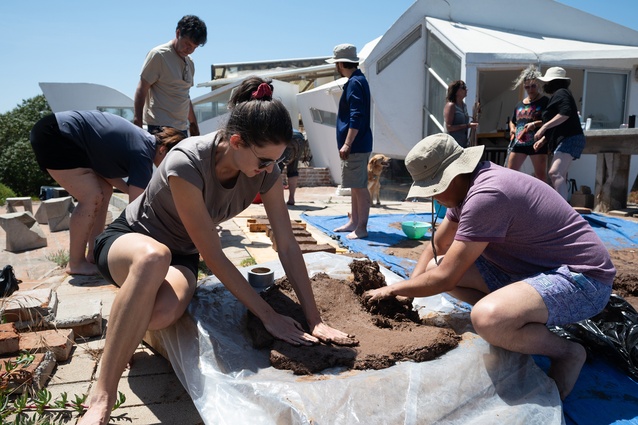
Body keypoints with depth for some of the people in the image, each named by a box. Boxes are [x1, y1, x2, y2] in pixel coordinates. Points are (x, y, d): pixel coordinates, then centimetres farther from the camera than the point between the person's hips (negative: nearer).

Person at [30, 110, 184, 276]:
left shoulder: (142, 140, 8)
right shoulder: (142, 154, -20)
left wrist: (130, 190, 3)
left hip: (64, 136, 10)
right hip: (54, 136, -10)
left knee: (105, 191, 7)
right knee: (92, 197, -13)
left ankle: (93, 255, 11)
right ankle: (75, 264, -2)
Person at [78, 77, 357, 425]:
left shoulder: (266, 170, -17)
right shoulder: (186, 165, -33)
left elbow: (287, 245, -14)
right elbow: (213, 257, -29)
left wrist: (314, 319, -16)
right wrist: (268, 315, -25)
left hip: (181, 255, 4)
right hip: (128, 240, -3)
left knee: (167, 310, -34)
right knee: (154, 258, -42)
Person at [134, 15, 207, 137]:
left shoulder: (190, 63, 17)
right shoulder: (158, 55, -5)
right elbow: (141, 90, -8)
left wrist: (194, 124, 22)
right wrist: (138, 121, -15)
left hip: (182, 128, 8)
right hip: (161, 127, -8)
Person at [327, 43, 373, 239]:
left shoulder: (355, 83, -14)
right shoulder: (357, 80, 17)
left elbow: (356, 117, -23)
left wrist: (347, 144, -24)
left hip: (356, 145, -11)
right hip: (356, 144, 11)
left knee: (359, 186, -6)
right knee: (355, 185, 15)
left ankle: (361, 228, 0)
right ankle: (353, 222, 25)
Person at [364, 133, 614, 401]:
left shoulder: (486, 195, -27)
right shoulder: (467, 187, 4)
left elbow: (445, 279, -24)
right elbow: (436, 248, 13)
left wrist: (393, 290, -9)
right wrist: (406, 293, 0)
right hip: (532, 267, 10)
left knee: (487, 319, -37)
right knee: (438, 266, 5)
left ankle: (566, 353, -6)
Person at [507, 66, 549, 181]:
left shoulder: (545, 102, 0)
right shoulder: (519, 105, 16)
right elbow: (512, 121, 31)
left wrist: (536, 124, -20)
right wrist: (512, 128, 10)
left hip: (537, 143, -5)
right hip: (518, 143, 5)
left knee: (541, 175, -1)